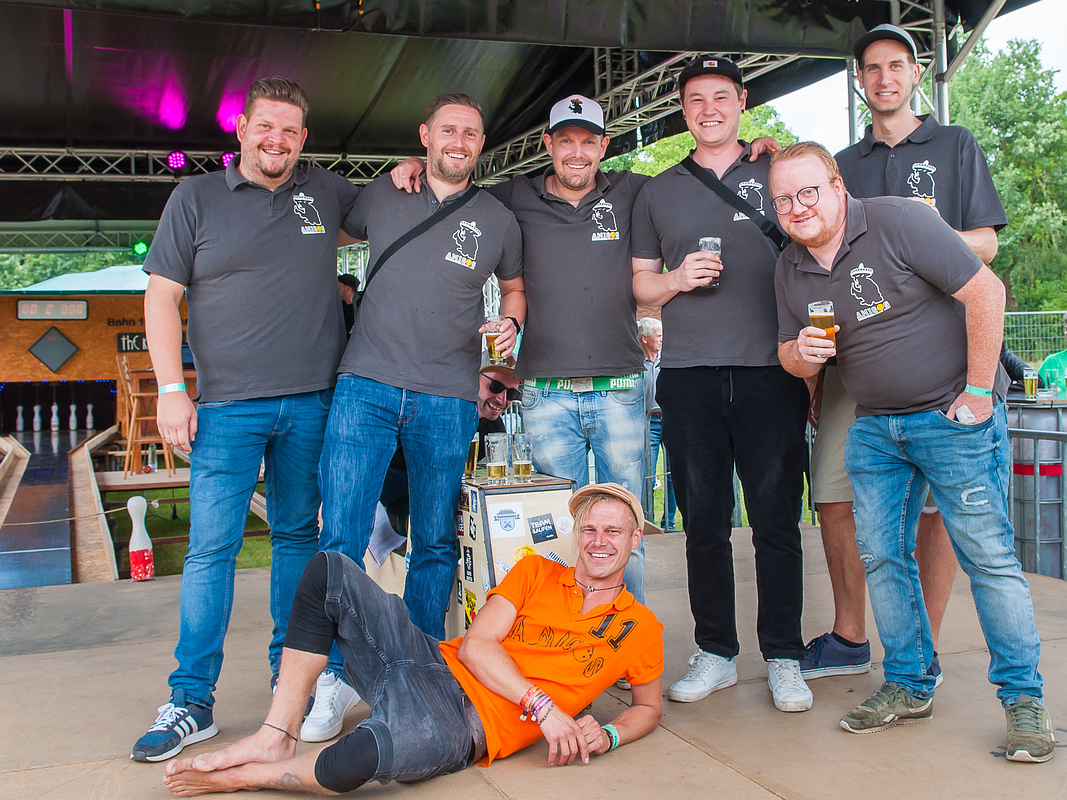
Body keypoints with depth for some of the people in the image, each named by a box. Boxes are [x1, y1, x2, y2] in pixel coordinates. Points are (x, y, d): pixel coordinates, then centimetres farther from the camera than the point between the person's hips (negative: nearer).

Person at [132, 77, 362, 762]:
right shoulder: (196, 198, 5)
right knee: (211, 547, -5)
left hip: (312, 402, 3)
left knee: (299, 536, 9)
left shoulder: (328, 192, 12)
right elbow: (162, 297, 3)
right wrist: (171, 390, -6)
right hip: (228, 406, -2)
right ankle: (191, 702, 3)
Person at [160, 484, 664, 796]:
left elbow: (650, 706, 20)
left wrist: (608, 735, -4)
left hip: (471, 726, -4)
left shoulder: (639, 628, 8)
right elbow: (475, 644, 2)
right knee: (329, 570, -15)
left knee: (363, 755, -40)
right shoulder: (536, 572, 12)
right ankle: (276, 738, -11)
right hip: (435, 663, 5)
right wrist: (541, 705, -12)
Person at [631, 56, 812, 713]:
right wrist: (678, 278, -5)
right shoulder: (658, 192, 16)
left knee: (776, 520, -1)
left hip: (771, 372, -1)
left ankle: (784, 658, 11)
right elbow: (642, 283, 18)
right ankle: (716, 653, 17)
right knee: (704, 522, 5)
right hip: (689, 376, 2)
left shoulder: (778, 174, 11)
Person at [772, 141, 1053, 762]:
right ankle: (911, 686, 19)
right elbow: (790, 357, 15)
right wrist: (804, 353, -11)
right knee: (881, 556, 5)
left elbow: (986, 292, -16)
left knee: (989, 554, -6)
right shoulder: (791, 270, 6)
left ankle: (1024, 698, 7)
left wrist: (977, 393, -15)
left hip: (955, 415, -6)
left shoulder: (897, 222, -14)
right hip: (874, 428, 6)